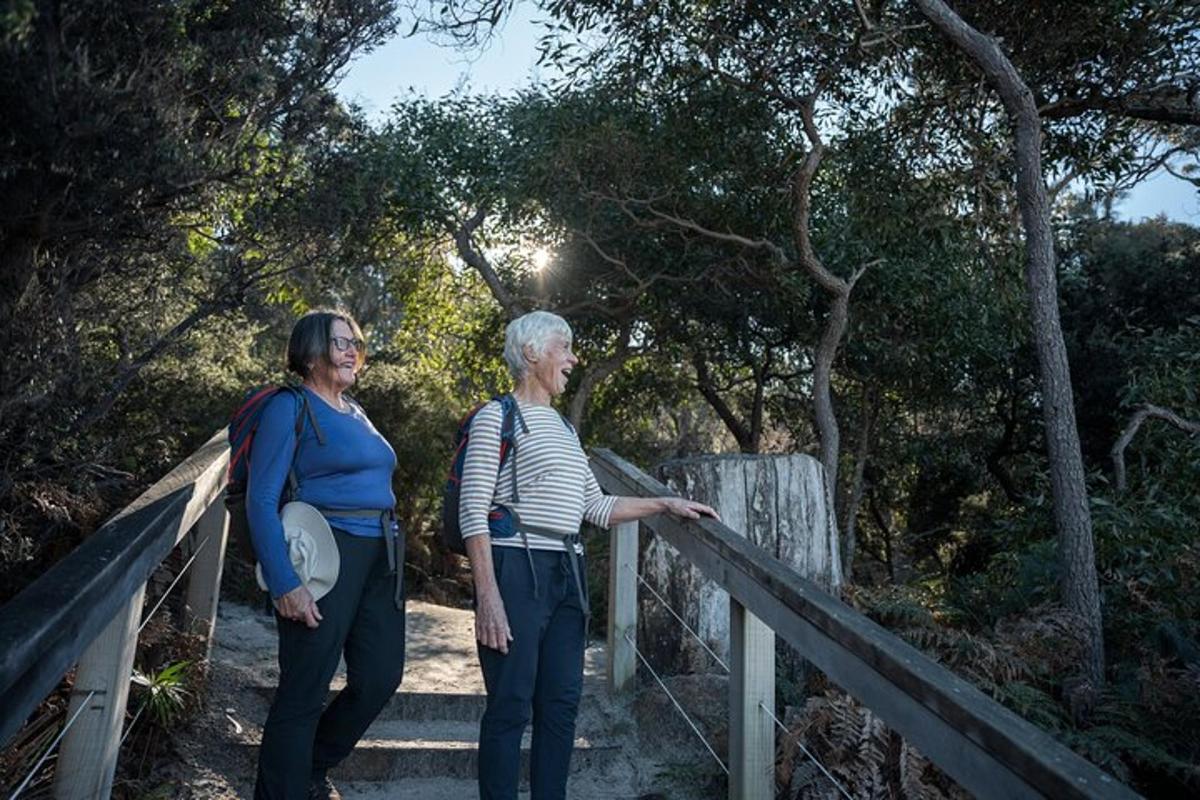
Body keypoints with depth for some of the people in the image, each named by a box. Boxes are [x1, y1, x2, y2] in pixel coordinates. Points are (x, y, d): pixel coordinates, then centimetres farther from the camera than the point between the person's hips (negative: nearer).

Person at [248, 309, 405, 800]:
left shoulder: (356, 413, 18)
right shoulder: (290, 407, -5)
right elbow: (261, 501, -11)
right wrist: (284, 584, -18)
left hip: (382, 556, 8)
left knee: (381, 676, 11)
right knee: (305, 690, 1)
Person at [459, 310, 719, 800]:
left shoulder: (563, 427, 20)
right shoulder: (497, 417, -3)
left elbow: (596, 508, 21)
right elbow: (473, 511, -10)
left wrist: (666, 504, 14)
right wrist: (487, 596, -17)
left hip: (566, 575, 7)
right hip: (516, 569, -7)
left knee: (562, 703, 10)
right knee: (511, 706, -2)